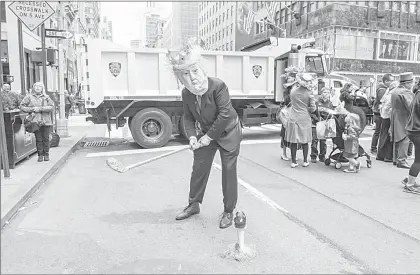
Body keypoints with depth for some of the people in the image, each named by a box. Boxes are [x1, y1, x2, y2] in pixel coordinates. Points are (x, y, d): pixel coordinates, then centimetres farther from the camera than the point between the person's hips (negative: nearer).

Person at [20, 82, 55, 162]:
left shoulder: (46, 97, 8)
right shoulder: (29, 97, 8)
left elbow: (51, 106, -5)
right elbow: (22, 106, 6)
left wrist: (40, 108, -13)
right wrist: (32, 109, -9)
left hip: (46, 121, 0)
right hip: (36, 121, 0)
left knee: (46, 138, 3)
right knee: (38, 139, 2)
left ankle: (46, 154, 13)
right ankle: (40, 155, 11)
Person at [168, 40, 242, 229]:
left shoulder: (218, 86, -26)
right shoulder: (186, 93, -8)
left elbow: (225, 114, -30)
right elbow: (188, 118, 0)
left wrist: (209, 136, -25)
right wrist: (192, 136, -17)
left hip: (228, 132, -5)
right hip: (207, 135, 5)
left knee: (228, 171, 1)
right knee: (198, 168, 10)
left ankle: (229, 211, 17)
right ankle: (194, 204, 30)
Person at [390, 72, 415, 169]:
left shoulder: (394, 91, 12)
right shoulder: (406, 92, -16)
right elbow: (411, 106, -24)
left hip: (395, 119, 9)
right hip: (404, 120, -9)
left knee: (397, 140, 15)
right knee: (404, 140, -5)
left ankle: (396, 159, 23)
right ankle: (401, 161, -4)